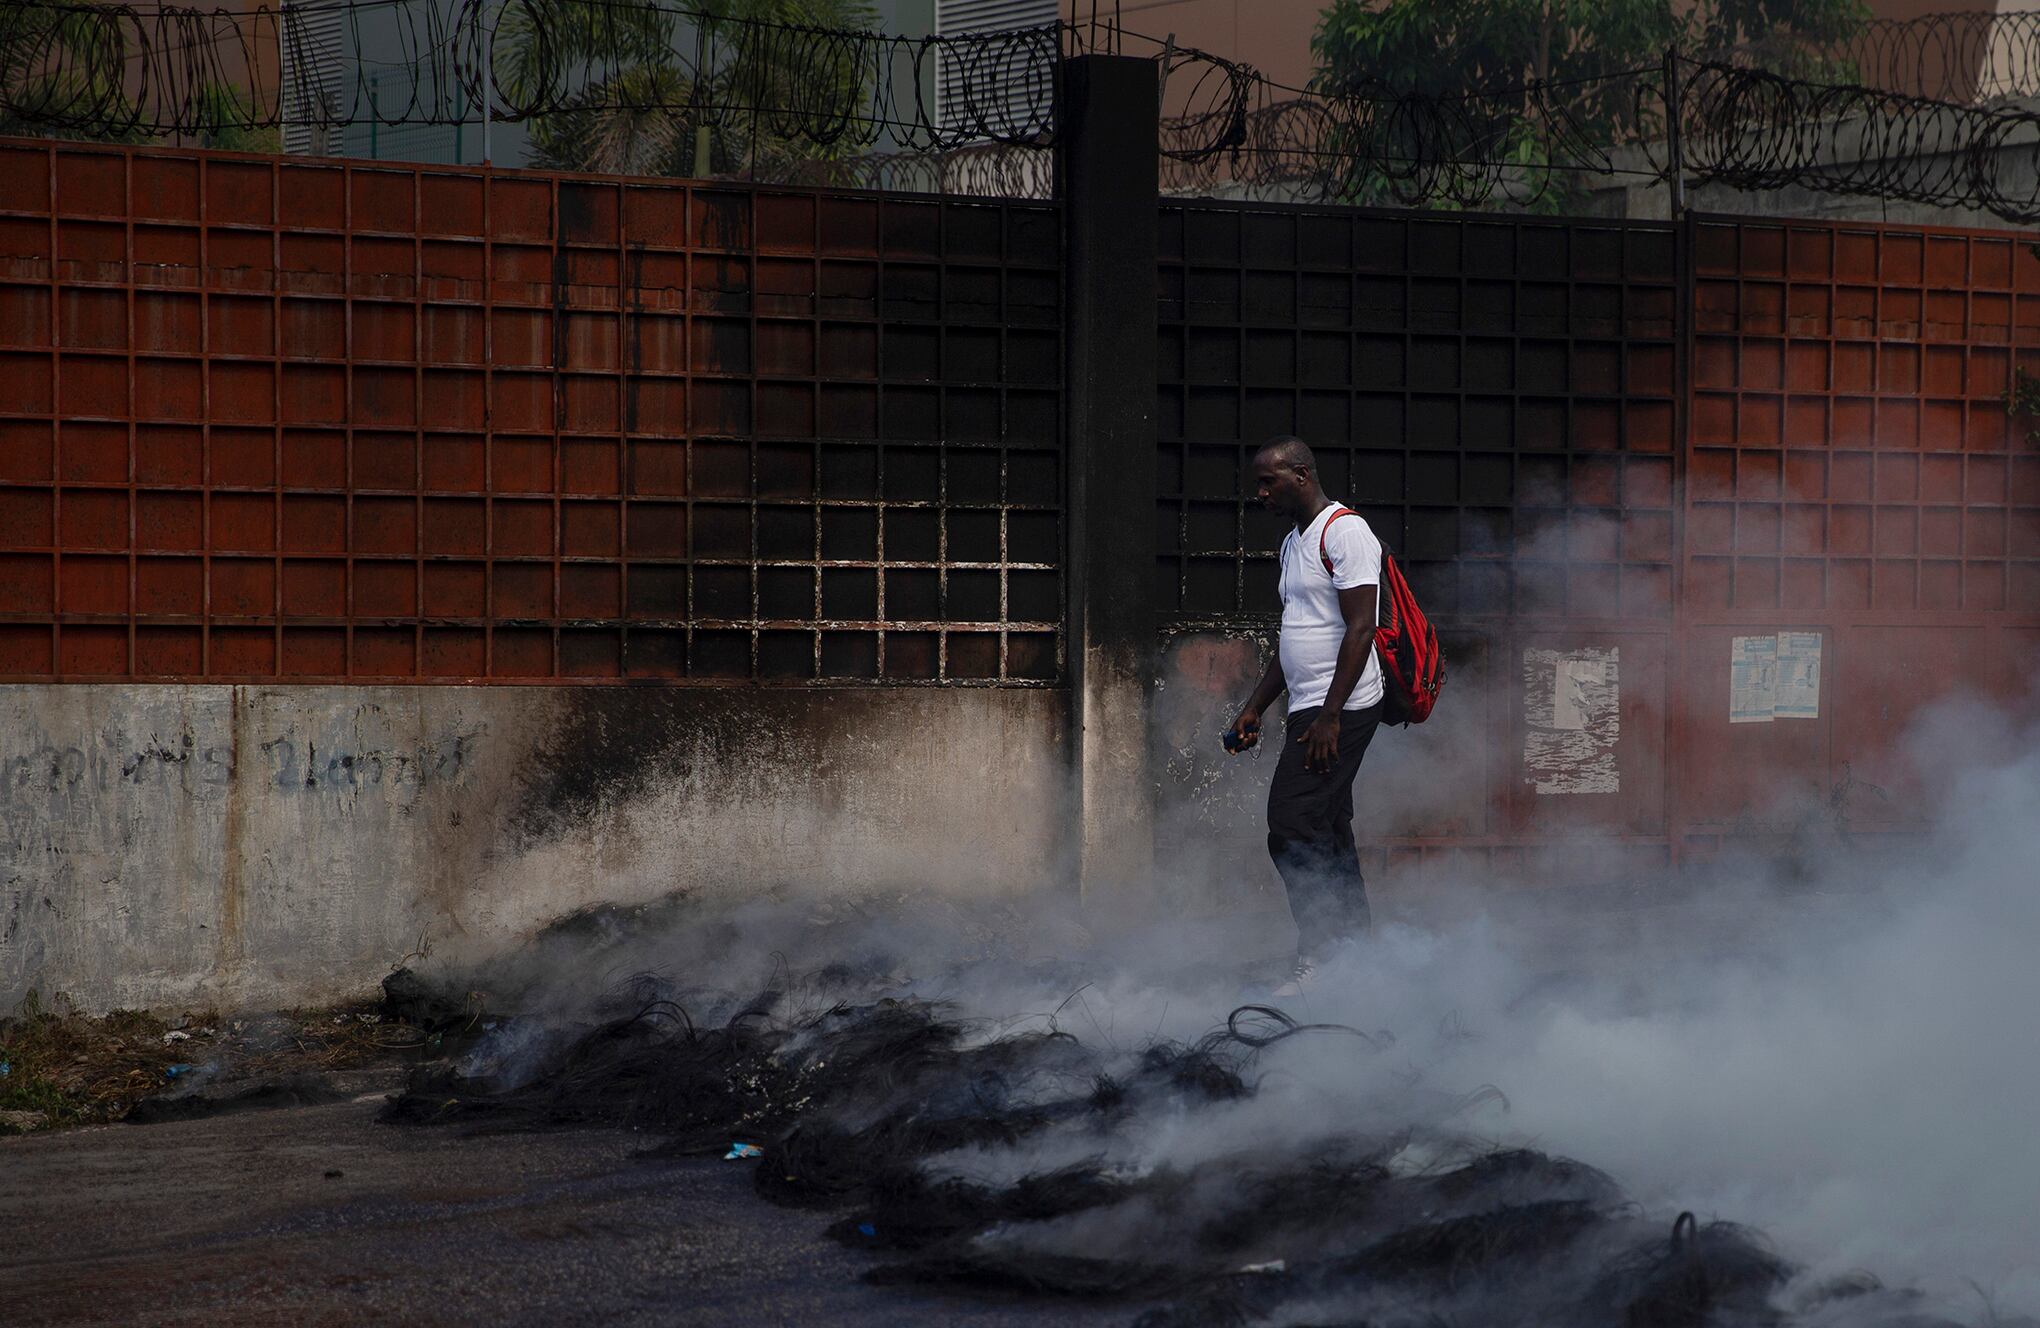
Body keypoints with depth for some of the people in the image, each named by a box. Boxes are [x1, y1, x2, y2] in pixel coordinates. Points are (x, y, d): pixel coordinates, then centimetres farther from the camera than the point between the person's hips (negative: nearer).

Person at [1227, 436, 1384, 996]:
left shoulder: (1345, 531, -11)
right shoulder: (1294, 542, 20)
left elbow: (1360, 629, -18)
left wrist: (1329, 716, -22)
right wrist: (1254, 708, 23)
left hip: (1339, 712, -10)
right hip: (1310, 711, 10)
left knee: (1293, 831, -15)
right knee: (1328, 838, 8)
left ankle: (1317, 963, -15)